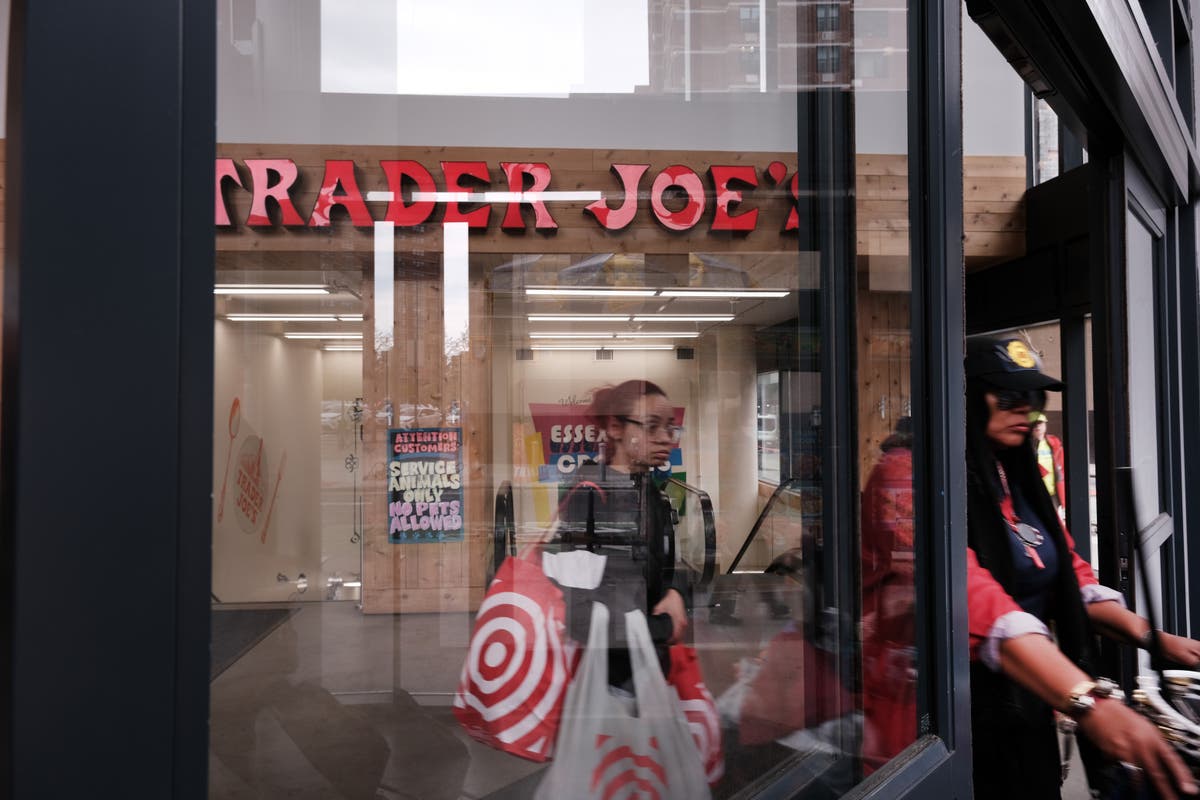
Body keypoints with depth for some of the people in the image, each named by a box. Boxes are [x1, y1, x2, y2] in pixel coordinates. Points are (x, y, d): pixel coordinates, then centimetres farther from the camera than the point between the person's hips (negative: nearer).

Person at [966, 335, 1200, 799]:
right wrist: (1091, 704, -41)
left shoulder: (1019, 481, 10)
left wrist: (1155, 638, -3)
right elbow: (977, 602, -33)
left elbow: (1072, 582, 13)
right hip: (968, 717, -8)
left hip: (1032, 707, 8)